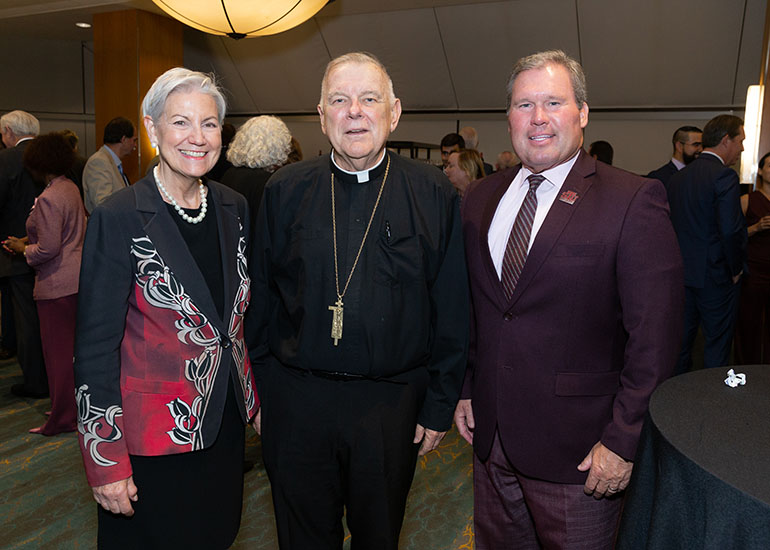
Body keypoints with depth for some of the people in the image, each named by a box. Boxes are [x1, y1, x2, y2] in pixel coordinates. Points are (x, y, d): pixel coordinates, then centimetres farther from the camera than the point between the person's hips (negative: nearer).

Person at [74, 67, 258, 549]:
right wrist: (106, 463, -12)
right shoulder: (118, 218, -15)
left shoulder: (234, 208, 2)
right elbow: (96, 347, -13)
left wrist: (255, 400, 11)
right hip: (152, 437, -5)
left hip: (226, 426, 5)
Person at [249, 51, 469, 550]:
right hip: (296, 400, 1)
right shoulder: (285, 190, 1)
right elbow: (262, 298, 5)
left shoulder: (435, 195, -4)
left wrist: (440, 405, -1)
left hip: (391, 402, -1)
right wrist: (260, 391, 4)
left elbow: (452, 309, -1)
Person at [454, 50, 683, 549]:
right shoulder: (480, 199, 5)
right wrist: (466, 389, 10)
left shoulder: (633, 201, -12)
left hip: (576, 447, -5)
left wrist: (624, 441, -14)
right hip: (490, 434, 5)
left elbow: (655, 338, -14)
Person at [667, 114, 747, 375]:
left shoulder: (676, 177, 8)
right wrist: (736, 269, -10)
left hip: (681, 274, 7)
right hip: (715, 277, -7)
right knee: (717, 346, 6)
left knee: (681, 341, 15)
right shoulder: (724, 176, -15)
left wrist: (679, 262, 13)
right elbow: (730, 230, -23)